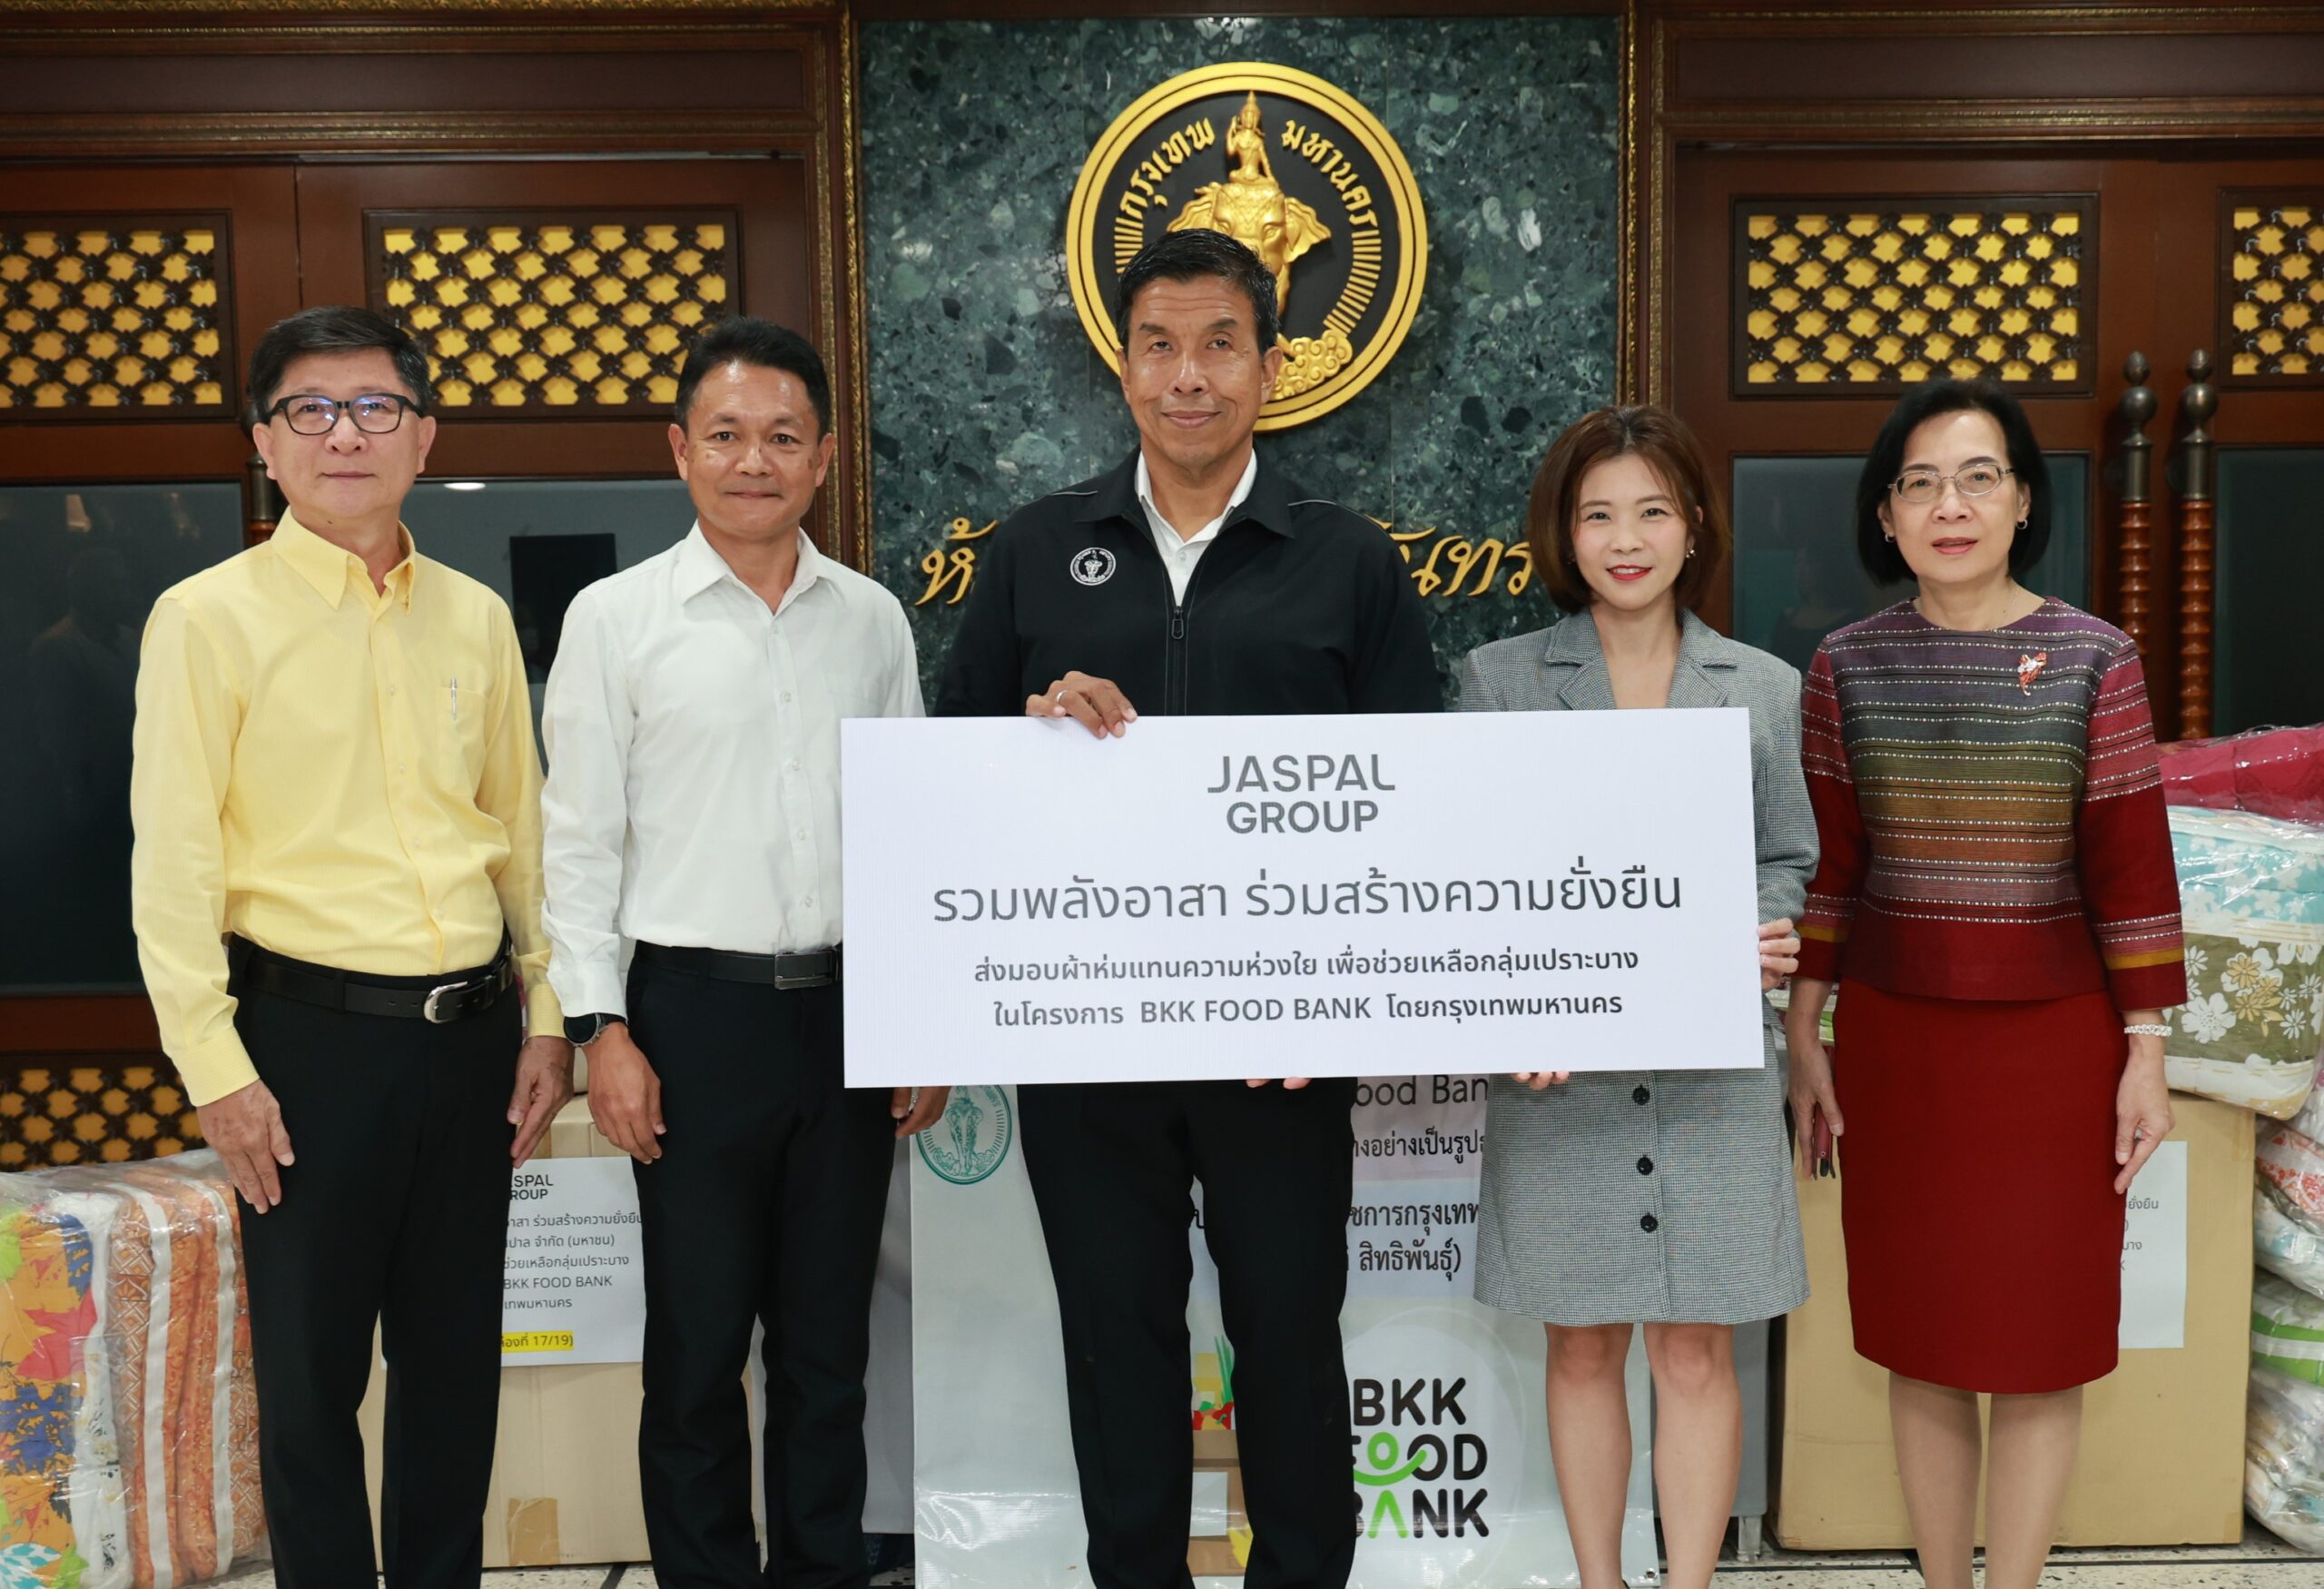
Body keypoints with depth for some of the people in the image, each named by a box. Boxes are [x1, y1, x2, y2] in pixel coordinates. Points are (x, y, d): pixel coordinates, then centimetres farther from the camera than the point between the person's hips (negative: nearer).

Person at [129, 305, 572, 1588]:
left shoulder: (475, 618, 8)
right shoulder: (207, 617, -4)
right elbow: (173, 860, -7)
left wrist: (545, 1018, 9)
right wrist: (214, 1065, -11)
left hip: (470, 1033, 4)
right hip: (310, 1034, -4)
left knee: (457, 1356, 14)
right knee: (310, 1365, 7)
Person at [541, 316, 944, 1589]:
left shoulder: (872, 620, 7)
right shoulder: (616, 619, -1)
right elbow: (578, 839, -2)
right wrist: (603, 1030, -8)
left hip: (850, 1010, 3)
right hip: (697, 1012, -3)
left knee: (829, 1339, 13)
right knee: (697, 1343, 7)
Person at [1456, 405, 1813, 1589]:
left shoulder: (1764, 690, 7)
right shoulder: (1499, 679, 3)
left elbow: (1789, 860, 11)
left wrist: (1766, 937, -11)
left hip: (1710, 1068, 1)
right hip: (1558, 1070, 0)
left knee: (1697, 1355, 5)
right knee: (1584, 1349, 10)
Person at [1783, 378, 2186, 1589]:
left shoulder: (2093, 660, -4)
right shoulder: (1848, 666, 0)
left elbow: (2131, 869, -3)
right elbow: (1822, 865, 4)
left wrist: (2145, 1054, -3)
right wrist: (1804, 1035, 4)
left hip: (2052, 1038, -1)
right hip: (1892, 1037, 2)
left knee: (2039, 1347, 6)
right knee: (1920, 1343, 10)